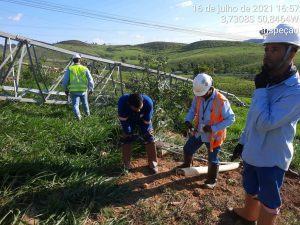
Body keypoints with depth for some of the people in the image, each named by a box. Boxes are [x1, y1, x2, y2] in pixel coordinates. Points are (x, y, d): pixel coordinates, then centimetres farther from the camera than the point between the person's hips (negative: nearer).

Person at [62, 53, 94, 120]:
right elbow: (90, 80, -2)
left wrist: (66, 89, 11)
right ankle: (87, 113, 43)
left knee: (75, 104, 5)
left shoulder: (69, 69, -2)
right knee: (85, 102, 23)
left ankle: (78, 115, -17)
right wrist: (91, 89, 11)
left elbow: (65, 81, -3)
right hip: (83, 90, 1)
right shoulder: (85, 69, -2)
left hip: (74, 91, -1)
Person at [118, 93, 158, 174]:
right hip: (128, 120, 0)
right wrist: (129, 133, -18)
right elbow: (123, 121, -26)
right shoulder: (122, 102, -40)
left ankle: (153, 163, 3)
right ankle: (126, 164, 10)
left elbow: (147, 122, -25)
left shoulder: (148, 102, -40)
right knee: (126, 138, -6)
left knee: (149, 137, -9)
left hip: (143, 119, 0)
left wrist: (144, 134, -18)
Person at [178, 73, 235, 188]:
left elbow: (230, 118, -21)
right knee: (187, 149, 20)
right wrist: (188, 120, -15)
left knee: (212, 159, 13)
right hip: (199, 132, 6)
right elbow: (193, 109, 5)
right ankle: (186, 165, 51)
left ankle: (212, 180, 37)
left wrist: (213, 128, -29)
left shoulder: (221, 101, -27)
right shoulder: (198, 97, -10)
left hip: (213, 136, -5)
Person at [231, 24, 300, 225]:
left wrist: (260, 89, -22)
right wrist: (243, 142, 15)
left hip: (272, 158, -7)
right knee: (250, 189, 28)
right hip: (252, 152, 8)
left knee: (268, 202, 14)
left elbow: (265, 123, -29)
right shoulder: (268, 83, 2)